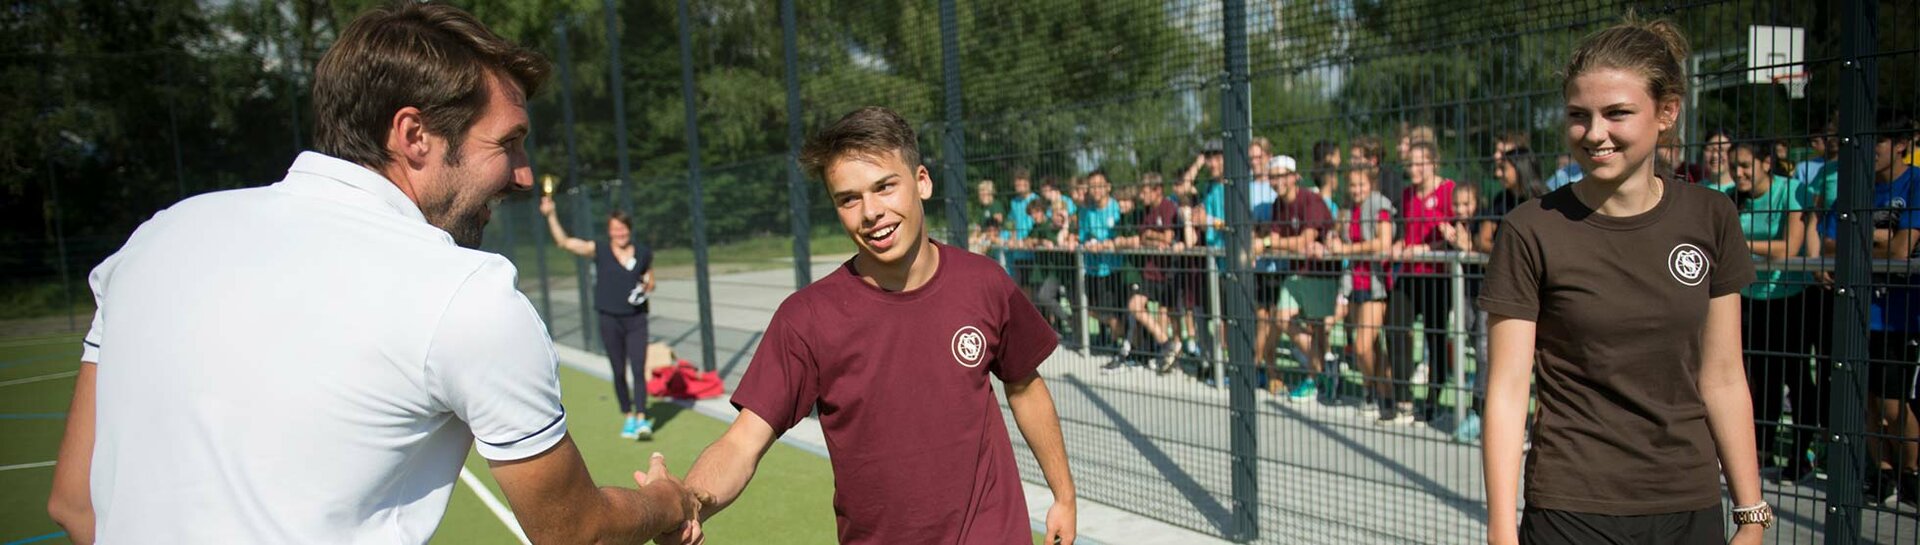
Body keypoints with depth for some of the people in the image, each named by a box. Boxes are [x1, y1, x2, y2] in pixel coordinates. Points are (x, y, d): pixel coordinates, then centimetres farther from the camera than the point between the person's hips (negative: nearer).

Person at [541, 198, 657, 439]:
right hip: (610, 320, 0)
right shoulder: (598, 250, -1)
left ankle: (641, 419, -9)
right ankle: (628, 417, 19)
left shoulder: (643, 253, 4)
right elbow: (563, 242, -7)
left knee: (638, 369, -9)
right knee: (619, 372, 7)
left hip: (636, 319, 0)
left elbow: (650, 281, 17)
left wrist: (646, 288, -6)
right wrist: (551, 216, -17)